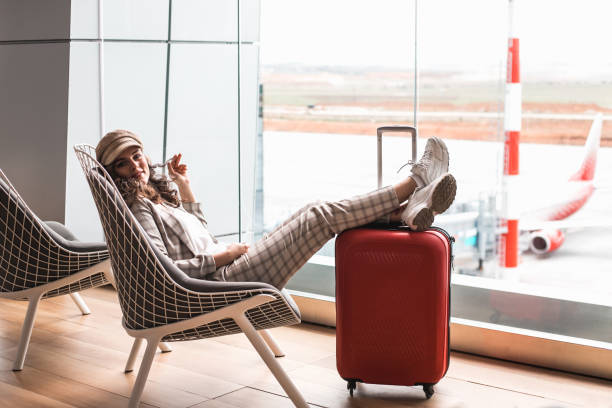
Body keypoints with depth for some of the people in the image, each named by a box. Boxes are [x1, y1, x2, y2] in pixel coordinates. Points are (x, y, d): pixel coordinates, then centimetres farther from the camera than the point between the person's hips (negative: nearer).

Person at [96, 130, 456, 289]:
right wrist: (223, 255, -13)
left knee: (319, 214, 0)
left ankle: (407, 210, -12)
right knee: (319, 216, -13)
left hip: (224, 273, 10)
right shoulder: (137, 209, -8)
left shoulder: (161, 195, 20)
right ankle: (414, 183, -5)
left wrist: (186, 190, 20)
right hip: (222, 283, -10)